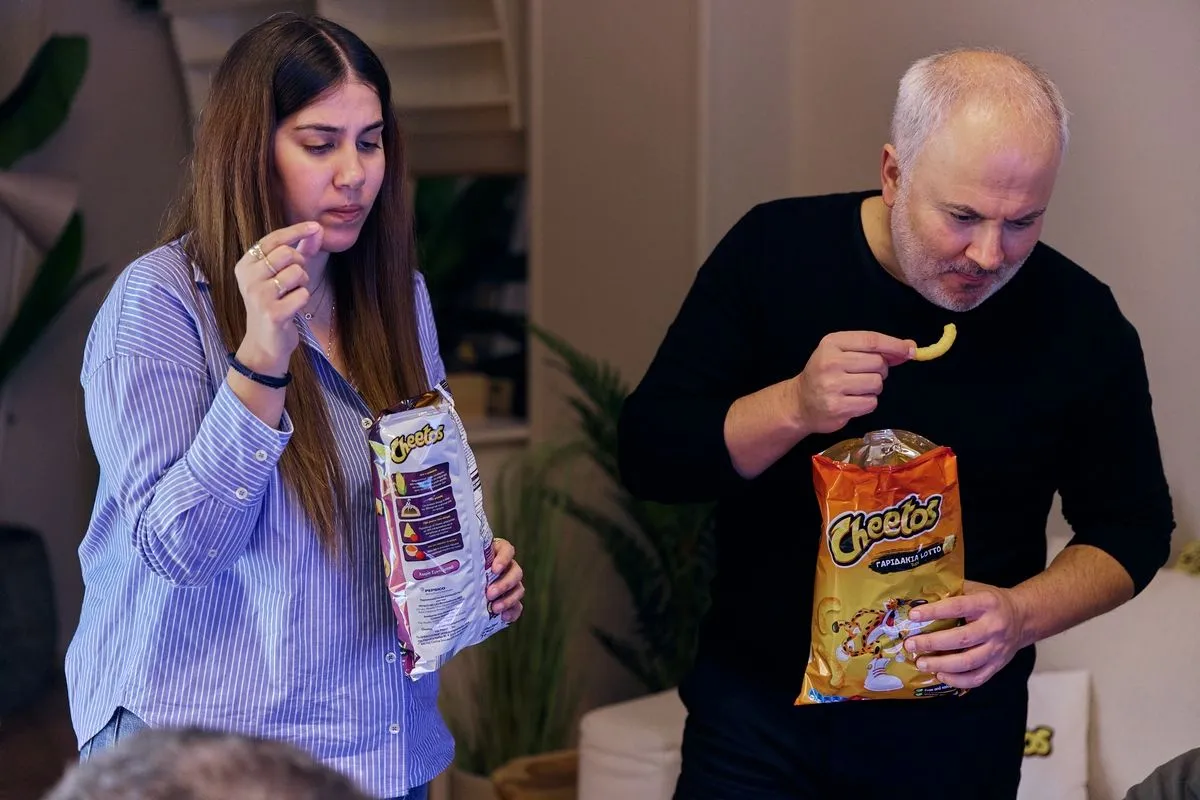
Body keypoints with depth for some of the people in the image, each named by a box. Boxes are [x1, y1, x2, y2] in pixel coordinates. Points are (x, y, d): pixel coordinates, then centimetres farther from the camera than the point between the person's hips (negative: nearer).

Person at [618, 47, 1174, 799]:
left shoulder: (1082, 322, -10)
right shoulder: (775, 251, -10)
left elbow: (1133, 526, 1)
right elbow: (648, 454, -11)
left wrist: (1021, 616, -18)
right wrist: (794, 407, -29)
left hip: (959, 729, 1)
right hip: (758, 703, 0)